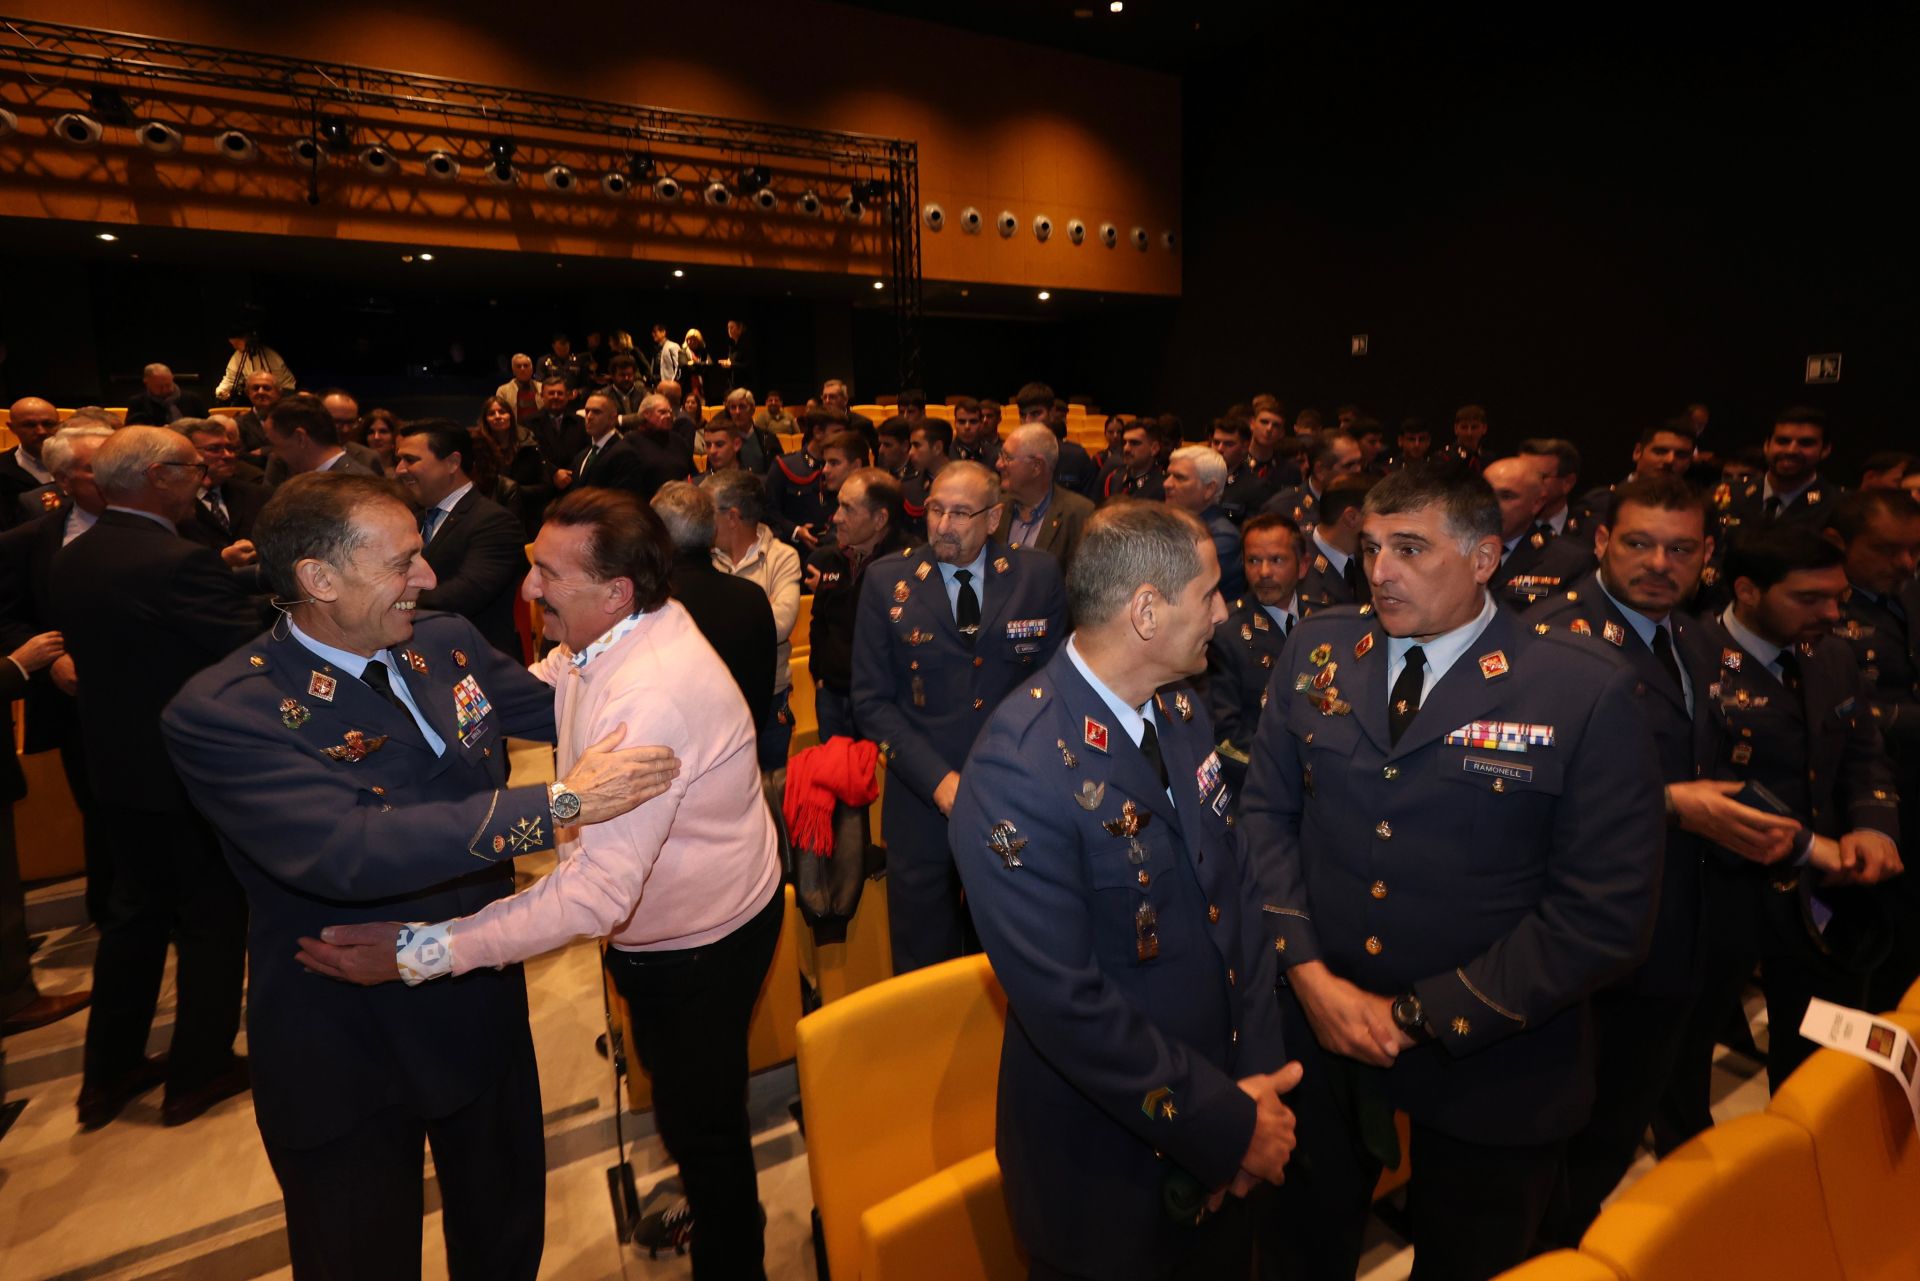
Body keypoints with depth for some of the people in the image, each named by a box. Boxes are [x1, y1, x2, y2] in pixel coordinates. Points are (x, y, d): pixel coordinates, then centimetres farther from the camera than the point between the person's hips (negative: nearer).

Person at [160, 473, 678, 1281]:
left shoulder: (445, 641, -6)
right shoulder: (220, 713, -24)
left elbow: (557, 705, 8)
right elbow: (344, 852, -38)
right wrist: (560, 803, -39)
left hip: (484, 1005, 5)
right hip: (344, 1049, -5)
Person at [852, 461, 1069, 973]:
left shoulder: (1039, 575, -2)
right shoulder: (887, 583, -3)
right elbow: (872, 701, -3)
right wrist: (939, 780, -14)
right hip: (923, 799, 0)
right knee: (924, 965, 14)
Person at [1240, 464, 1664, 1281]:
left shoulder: (1587, 697, -13)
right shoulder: (1317, 651, -3)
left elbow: (1604, 917, -15)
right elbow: (1265, 813, -1)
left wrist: (1421, 1015, -15)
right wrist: (1307, 970, -11)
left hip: (1488, 1068, -2)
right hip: (1315, 1038, 3)